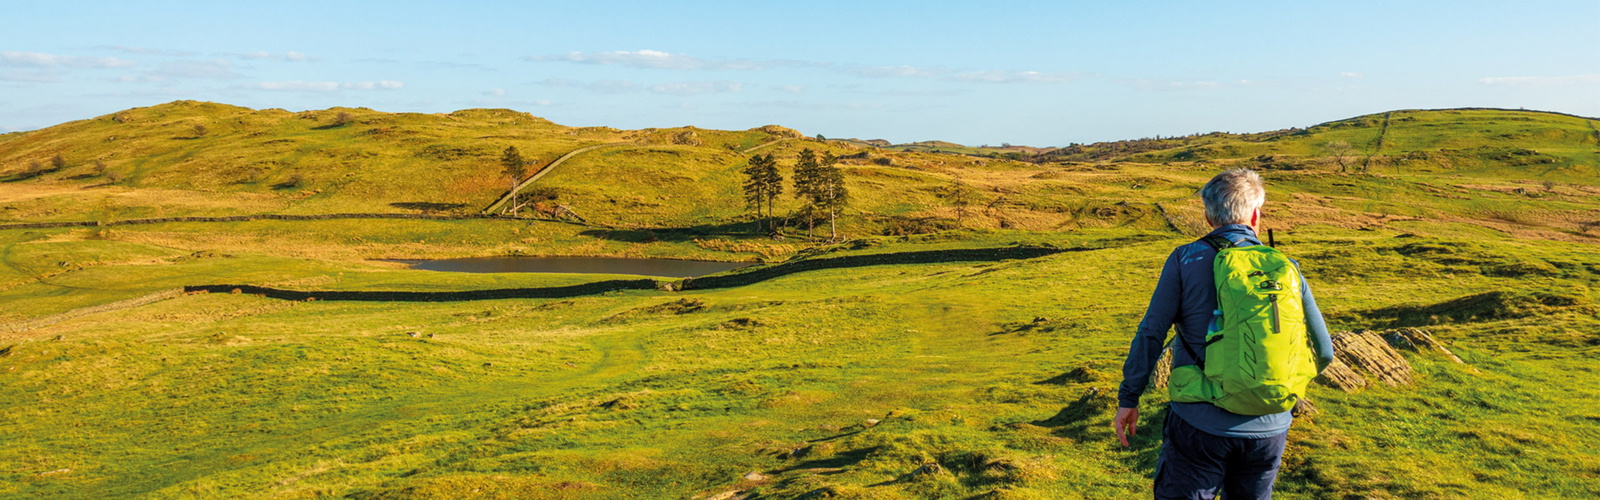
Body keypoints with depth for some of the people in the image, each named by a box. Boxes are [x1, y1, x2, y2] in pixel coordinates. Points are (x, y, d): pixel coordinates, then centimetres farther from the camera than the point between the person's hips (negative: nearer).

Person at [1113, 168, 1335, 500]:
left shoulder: (1185, 260, -5)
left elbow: (1150, 334, -8)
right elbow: (1323, 352, 8)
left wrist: (1129, 398, 0)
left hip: (1200, 423, -3)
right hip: (1269, 427, 3)